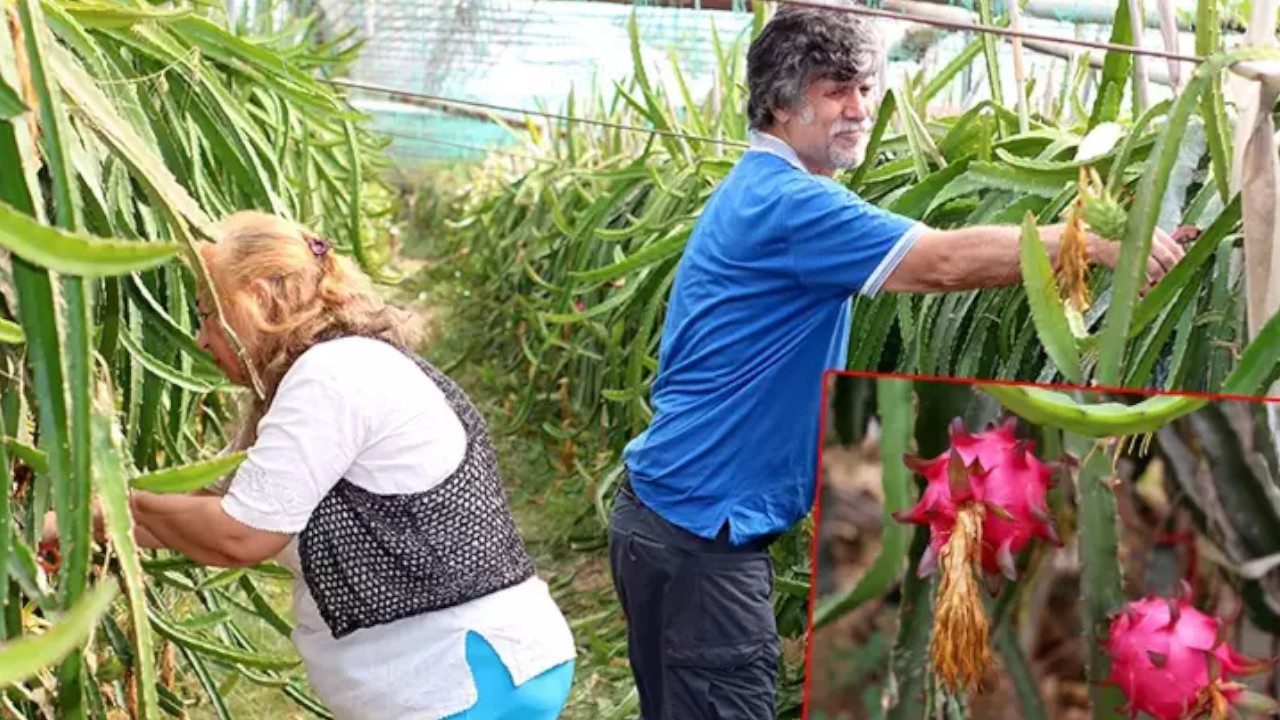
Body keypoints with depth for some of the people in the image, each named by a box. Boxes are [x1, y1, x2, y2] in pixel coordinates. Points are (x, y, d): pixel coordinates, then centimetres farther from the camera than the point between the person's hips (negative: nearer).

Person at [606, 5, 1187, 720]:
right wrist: (1104, 246, -19)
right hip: (699, 533, -11)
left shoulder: (763, 190, 15)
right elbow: (945, 263, -24)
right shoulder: (785, 202, -19)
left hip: (680, 517, 11)